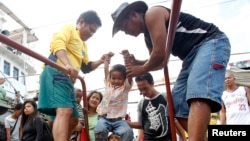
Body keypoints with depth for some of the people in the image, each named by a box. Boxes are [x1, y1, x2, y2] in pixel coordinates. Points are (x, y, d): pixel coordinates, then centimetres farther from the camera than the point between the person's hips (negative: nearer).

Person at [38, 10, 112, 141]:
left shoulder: (83, 45, 32)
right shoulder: (69, 28, 7)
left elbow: (86, 67, 34)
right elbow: (57, 43, -14)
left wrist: (101, 61, 16)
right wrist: (68, 64, -30)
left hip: (68, 79, 10)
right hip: (56, 73, -10)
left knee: (73, 119, 12)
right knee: (64, 111, -29)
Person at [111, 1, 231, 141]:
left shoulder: (152, 14, -9)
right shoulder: (148, 36, 20)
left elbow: (160, 54, -16)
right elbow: (160, 62, 24)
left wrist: (141, 69, 1)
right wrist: (136, 62, 7)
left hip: (211, 42, -10)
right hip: (192, 54, 10)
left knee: (198, 96, -32)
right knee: (178, 104, 5)